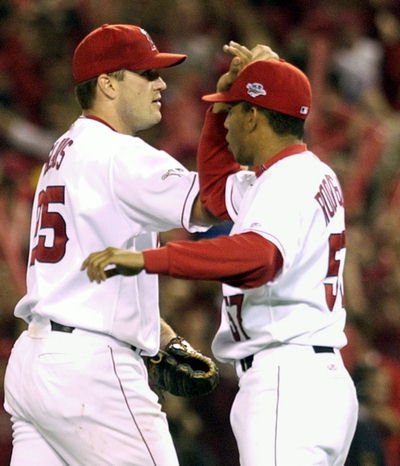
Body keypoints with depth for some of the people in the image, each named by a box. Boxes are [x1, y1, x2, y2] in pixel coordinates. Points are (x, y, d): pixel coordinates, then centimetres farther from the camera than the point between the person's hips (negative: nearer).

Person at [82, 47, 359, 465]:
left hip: (286, 386, -11)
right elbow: (217, 188, 40)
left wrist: (147, 259, -42)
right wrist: (222, 102, 26)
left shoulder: (290, 179, -12)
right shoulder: (309, 175, 21)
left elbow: (258, 256, -34)